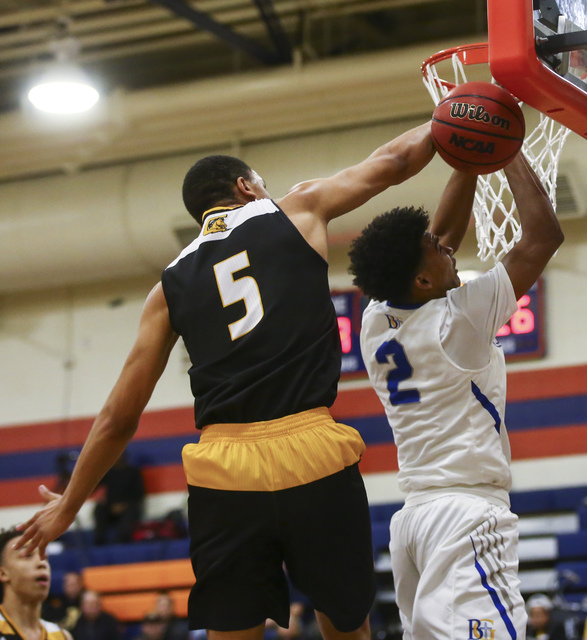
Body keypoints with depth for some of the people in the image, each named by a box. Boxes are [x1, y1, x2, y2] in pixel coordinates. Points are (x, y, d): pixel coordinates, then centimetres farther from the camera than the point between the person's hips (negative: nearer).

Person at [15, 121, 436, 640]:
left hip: (224, 472, 2)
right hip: (314, 459, -2)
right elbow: (393, 162, 22)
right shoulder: (299, 210, 12)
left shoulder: (171, 286, 17)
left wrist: (68, 505, 27)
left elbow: (119, 418, 16)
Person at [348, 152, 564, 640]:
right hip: (468, 509, -8)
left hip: (413, 515, 8)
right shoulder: (455, 321, -9)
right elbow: (544, 235, -5)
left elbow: (444, 233, 23)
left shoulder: (376, 324, 10)